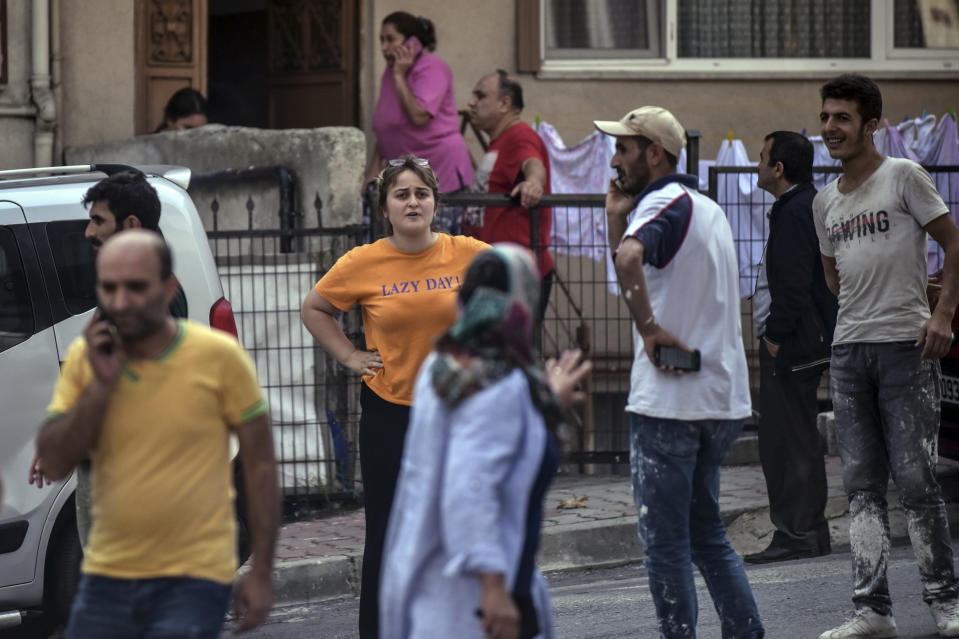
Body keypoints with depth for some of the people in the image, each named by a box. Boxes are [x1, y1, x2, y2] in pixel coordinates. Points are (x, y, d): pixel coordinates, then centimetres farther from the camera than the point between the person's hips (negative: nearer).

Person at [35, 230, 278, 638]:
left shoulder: (219, 356, -9)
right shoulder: (83, 358, 2)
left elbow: (259, 465, -2)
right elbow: (54, 465, -3)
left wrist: (260, 574, -4)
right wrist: (100, 384, -14)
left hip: (193, 581, -4)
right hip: (106, 578, 4)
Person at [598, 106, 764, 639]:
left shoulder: (663, 204, -12)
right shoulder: (708, 208, 18)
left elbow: (630, 260, -35)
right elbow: (641, 275, 22)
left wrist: (649, 329, -25)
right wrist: (617, 216, 11)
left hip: (669, 398, -9)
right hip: (723, 398, 9)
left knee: (666, 541, -2)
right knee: (706, 531, 17)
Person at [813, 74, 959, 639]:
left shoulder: (903, 176, -2)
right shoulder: (826, 202, 15)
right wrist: (860, 315, 13)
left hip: (907, 345, -6)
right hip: (848, 350, 6)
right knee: (862, 485, 2)